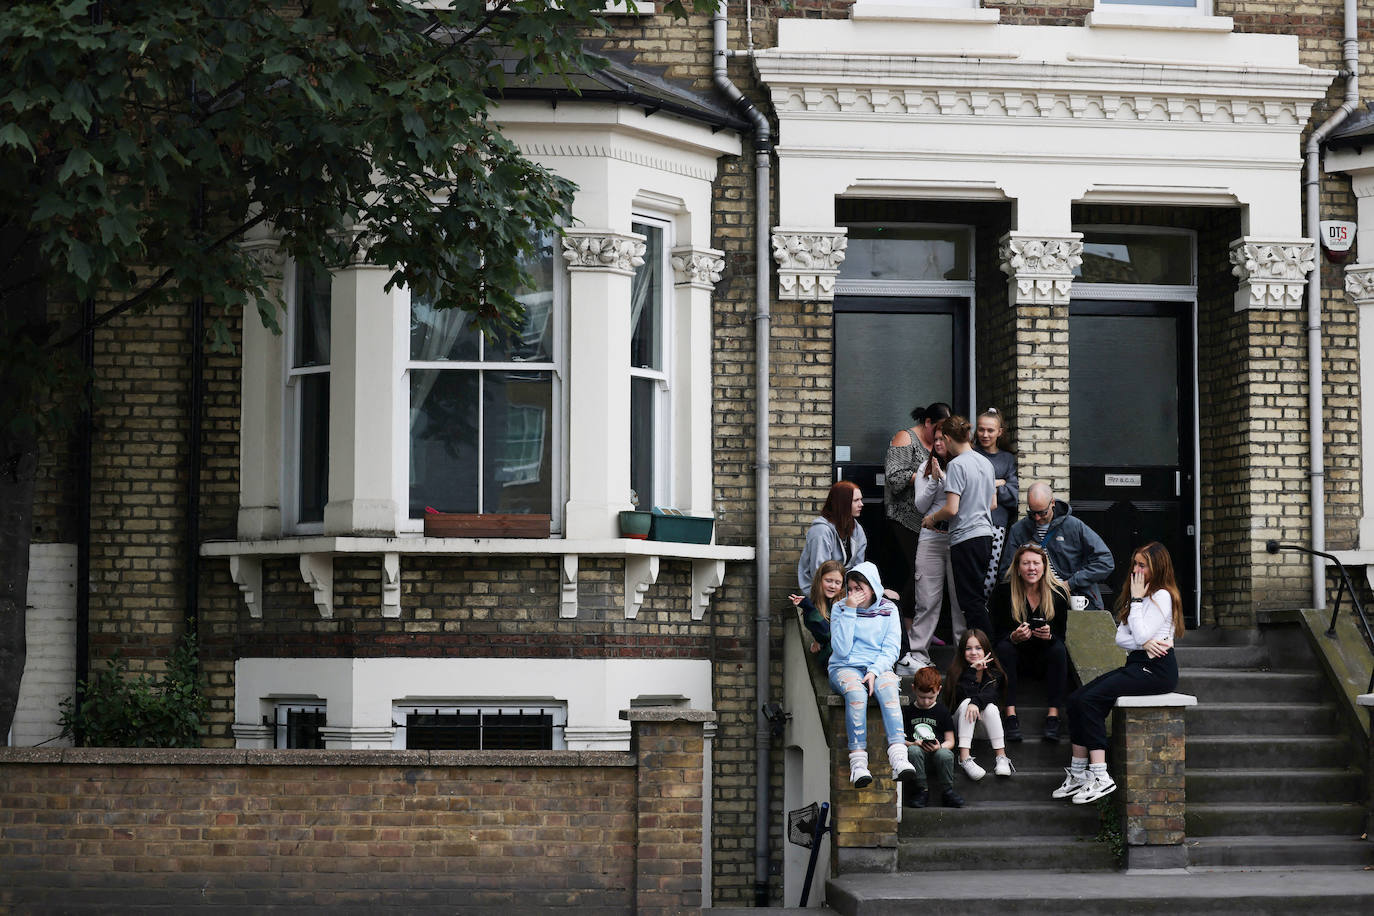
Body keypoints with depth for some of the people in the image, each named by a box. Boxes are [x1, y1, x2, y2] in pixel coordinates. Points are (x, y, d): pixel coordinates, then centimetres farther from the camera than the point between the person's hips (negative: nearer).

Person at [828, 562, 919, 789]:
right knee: (855, 691, -37)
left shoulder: (888, 609, 8)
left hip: (878, 667, 1)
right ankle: (858, 764, -45)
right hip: (844, 668, -1)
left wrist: (875, 671, -17)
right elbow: (842, 650, -9)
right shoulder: (840, 609, 4)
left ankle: (899, 760, -52)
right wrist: (849, 611, -12)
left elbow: (891, 649, 1)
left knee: (887, 689, -35)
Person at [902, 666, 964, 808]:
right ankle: (923, 790, -21)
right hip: (916, 758, 0)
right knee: (913, 750, -36)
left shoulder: (942, 711, 9)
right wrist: (911, 744, -12)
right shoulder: (908, 711, 10)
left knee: (945, 754, -36)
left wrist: (940, 746, -16)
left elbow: (950, 741, 7)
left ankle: (947, 792, -14)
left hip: (937, 753, 0)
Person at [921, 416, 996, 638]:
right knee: (979, 597, 14)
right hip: (986, 535, 8)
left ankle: (988, 653, -10)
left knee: (971, 600, -6)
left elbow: (951, 509, -18)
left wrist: (932, 519, 1)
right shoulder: (986, 462, 13)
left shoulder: (957, 465, -13)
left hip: (966, 538, -8)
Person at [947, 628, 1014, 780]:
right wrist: (972, 670, -26)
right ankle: (965, 758, -46)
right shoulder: (957, 671, -5)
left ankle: (1001, 758, -36)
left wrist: (976, 702, -42)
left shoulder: (994, 672, -3)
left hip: (984, 722, 0)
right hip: (961, 722, 0)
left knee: (991, 707, -29)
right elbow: (963, 695, -22)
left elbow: (991, 694, -22)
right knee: (967, 702, -30)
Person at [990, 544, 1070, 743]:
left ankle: (1053, 715, -34)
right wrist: (1014, 637, -33)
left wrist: (1049, 636, -31)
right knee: (1004, 648, -31)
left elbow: (1061, 635, -6)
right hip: (1017, 655, 0)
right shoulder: (1004, 592, -10)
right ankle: (1011, 714, -35)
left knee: (1059, 650, -30)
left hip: (1045, 656, 0)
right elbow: (999, 634, -10)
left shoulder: (1058, 592, -8)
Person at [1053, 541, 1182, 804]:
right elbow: (1121, 637, 11)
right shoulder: (1142, 597, 22)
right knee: (1076, 698, -7)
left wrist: (1136, 600, -10)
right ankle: (1078, 774, -9)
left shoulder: (1161, 596, -8)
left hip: (1157, 669, -9)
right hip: (1136, 664, 9)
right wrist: (1144, 644, -9)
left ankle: (1100, 777, -26)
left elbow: (1141, 635, -18)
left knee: (1091, 700, -23)